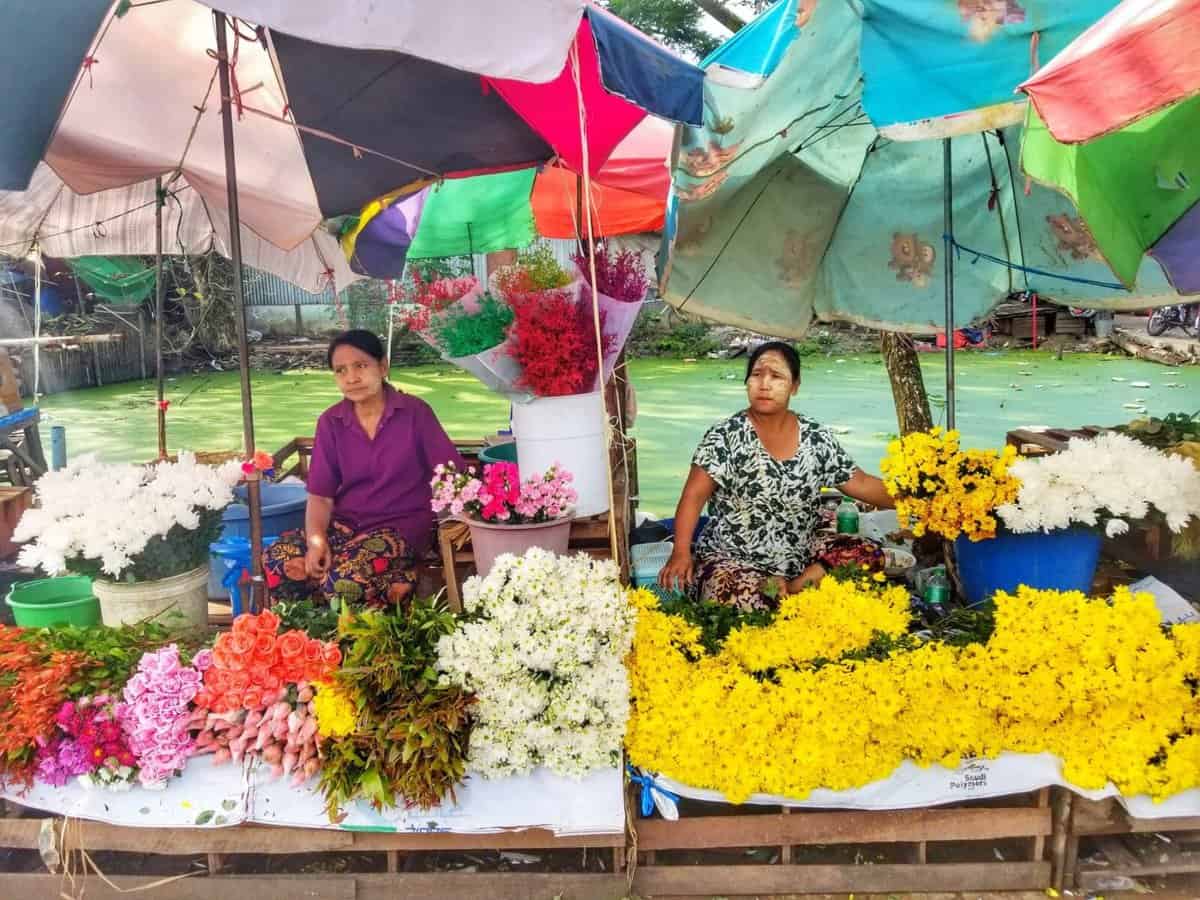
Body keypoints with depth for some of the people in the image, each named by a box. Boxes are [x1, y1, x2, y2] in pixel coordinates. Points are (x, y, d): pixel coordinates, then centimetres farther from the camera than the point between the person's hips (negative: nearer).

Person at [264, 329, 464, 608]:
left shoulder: (415, 412, -5)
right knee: (277, 559, -22)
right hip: (345, 522, 4)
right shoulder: (330, 422, 5)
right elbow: (320, 495, 2)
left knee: (347, 578, -32)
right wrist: (316, 539, -17)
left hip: (402, 523, -4)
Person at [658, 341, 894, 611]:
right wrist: (681, 552, -26)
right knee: (747, 603, -34)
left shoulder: (817, 438, 2)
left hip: (800, 555, 5)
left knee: (867, 553, -13)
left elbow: (861, 484, 8)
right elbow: (694, 496, -14)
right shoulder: (725, 436, -10)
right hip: (732, 559, -5)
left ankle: (792, 589, -11)